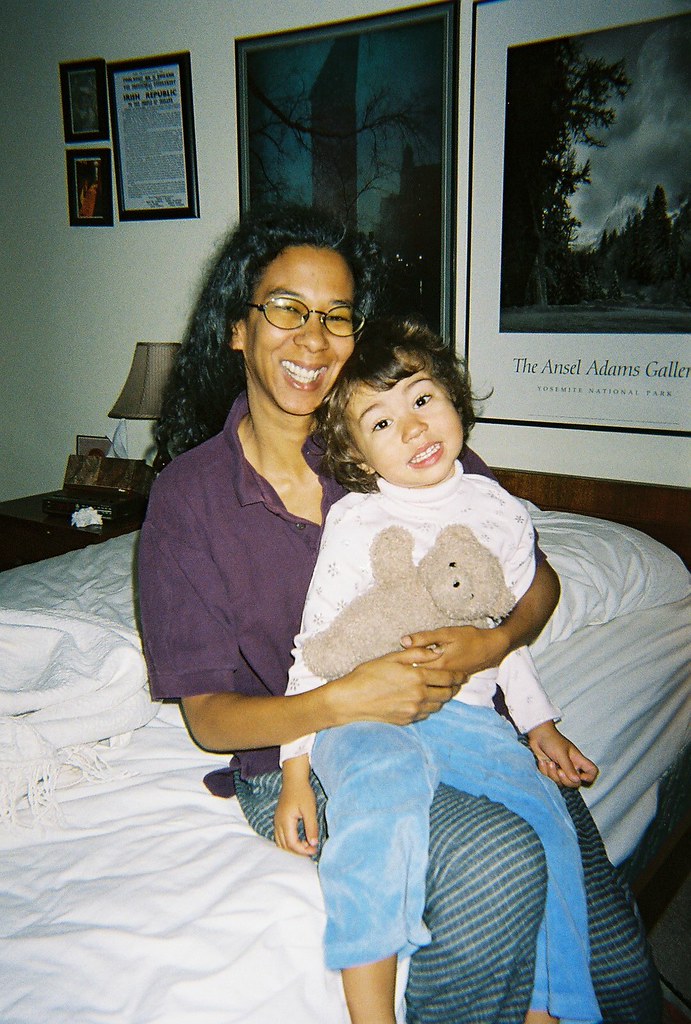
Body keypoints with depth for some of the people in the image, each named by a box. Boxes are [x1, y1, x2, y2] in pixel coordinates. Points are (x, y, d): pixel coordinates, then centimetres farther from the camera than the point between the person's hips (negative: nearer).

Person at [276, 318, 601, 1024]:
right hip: (363, 713, -3)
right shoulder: (354, 523, -7)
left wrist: (540, 723, 11)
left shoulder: (501, 514, 5)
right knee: (384, 782, -35)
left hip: (466, 710, 4)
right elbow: (316, 649, -5)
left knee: (545, 818, -17)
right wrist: (296, 770, -9)